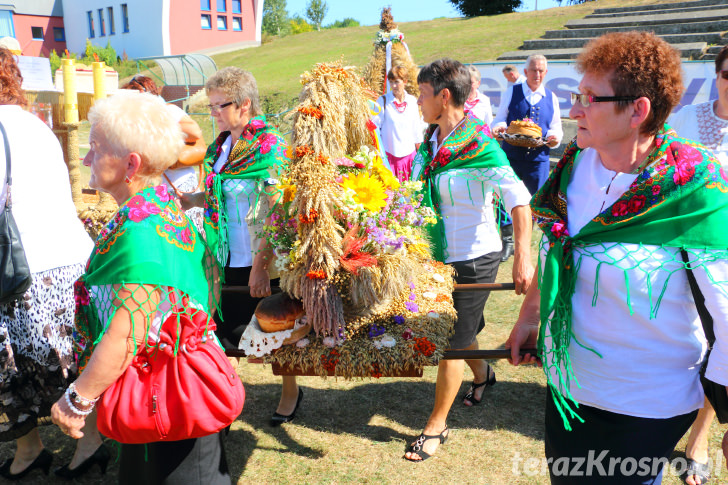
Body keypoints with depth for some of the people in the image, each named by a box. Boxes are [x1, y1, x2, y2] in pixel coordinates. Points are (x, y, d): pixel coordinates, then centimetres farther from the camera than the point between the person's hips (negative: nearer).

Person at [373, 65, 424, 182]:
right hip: (389, 154, -3)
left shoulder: (412, 101, 4)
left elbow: (417, 128, 11)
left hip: (409, 153, 3)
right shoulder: (383, 100, -5)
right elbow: (376, 125, -4)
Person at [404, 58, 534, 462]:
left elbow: (517, 197, -31)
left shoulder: (479, 145, -21)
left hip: (472, 259, -7)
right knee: (458, 329, 23)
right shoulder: (430, 140, 3)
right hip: (437, 255, 7)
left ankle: (437, 425, 20)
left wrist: (523, 256, -42)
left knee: (450, 342, 3)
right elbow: (417, 192, 15)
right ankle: (482, 375, 53)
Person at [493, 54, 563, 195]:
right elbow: (499, 119, 8)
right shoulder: (511, 92, 6)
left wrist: (553, 137, -12)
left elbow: (556, 128, 12)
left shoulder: (551, 98, 10)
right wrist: (499, 127, -16)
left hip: (538, 159, 1)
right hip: (510, 156, -1)